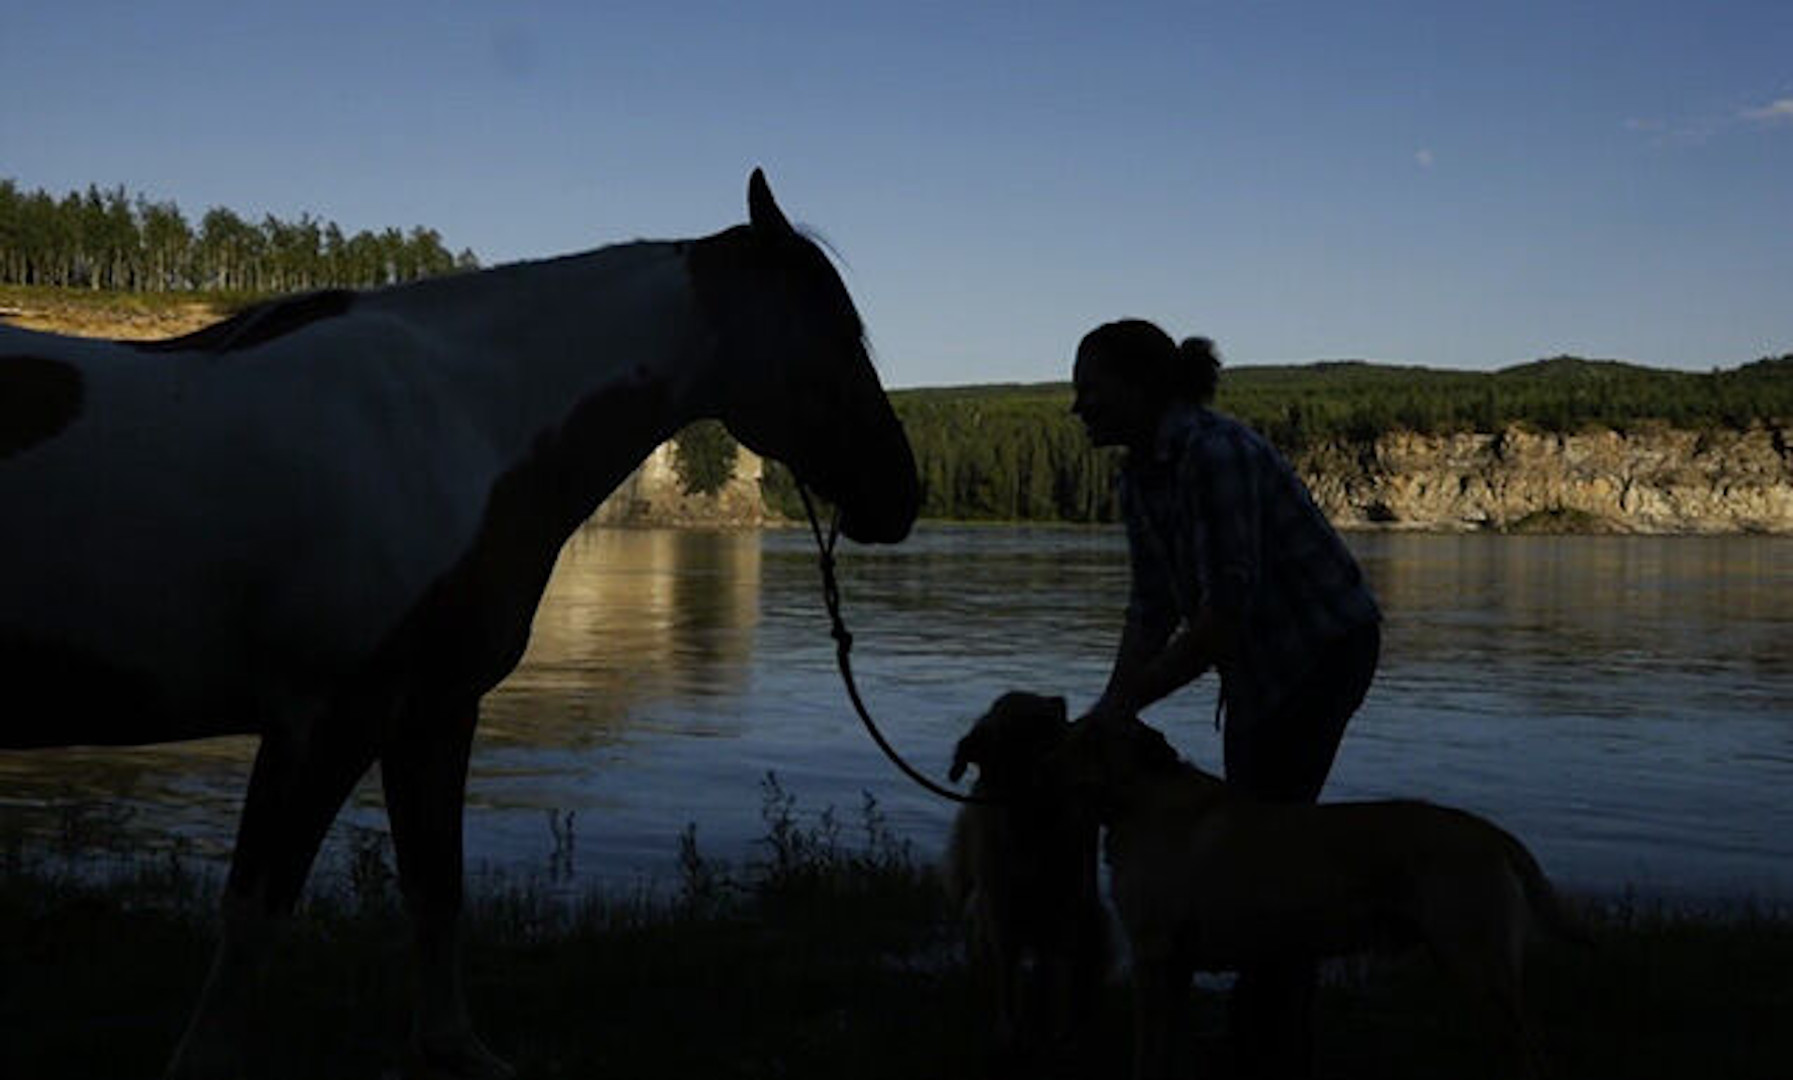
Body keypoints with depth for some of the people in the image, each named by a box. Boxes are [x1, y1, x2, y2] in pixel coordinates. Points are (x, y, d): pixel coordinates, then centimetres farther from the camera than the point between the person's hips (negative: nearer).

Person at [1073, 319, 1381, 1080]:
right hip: (1262, 660, 9)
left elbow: (1225, 609, -31)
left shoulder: (1215, 455, -27)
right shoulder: (1140, 477, 1)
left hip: (1323, 647, -9)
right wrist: (1106, 711, -9)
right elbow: (1153, 608, 1)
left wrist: (1123, 706, -29)